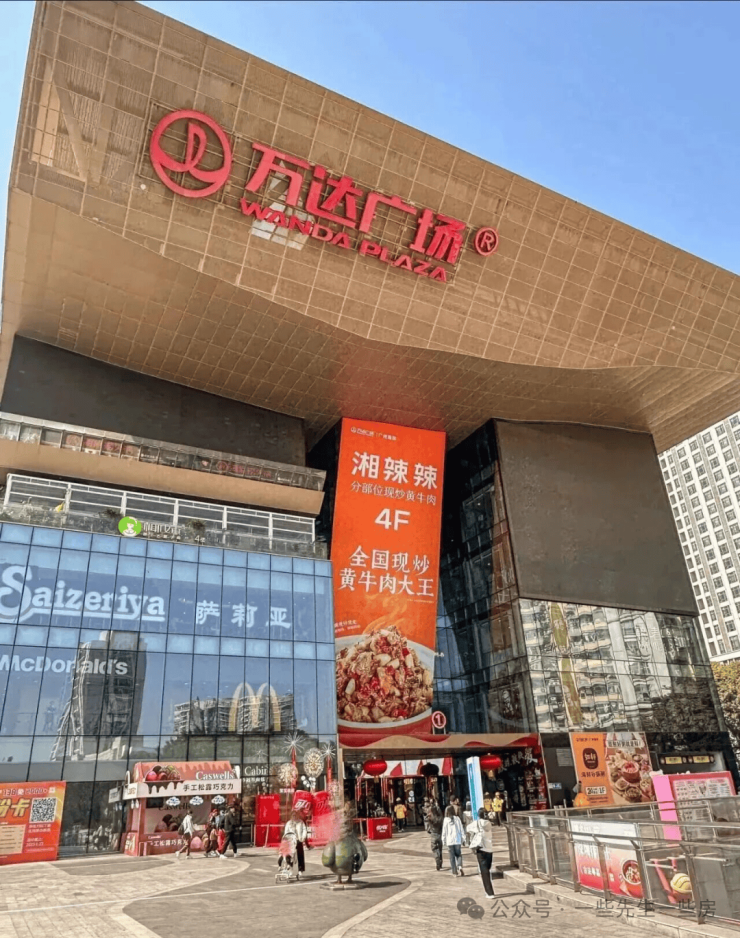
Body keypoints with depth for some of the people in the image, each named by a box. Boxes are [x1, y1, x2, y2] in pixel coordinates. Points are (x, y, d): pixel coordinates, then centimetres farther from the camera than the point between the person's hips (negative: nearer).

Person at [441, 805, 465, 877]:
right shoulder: (457, 819, -2)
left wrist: (444, 842, 7)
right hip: (457, 840, 1)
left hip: (449, 841, -1)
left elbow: (444, 832, -1)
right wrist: (463, 838, 12)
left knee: (452, 856, 8)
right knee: (459, 855, 13)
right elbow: (461, 829, 3)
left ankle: (455, 872, 8)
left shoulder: (446, 820, -5)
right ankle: (460, 867, -9)